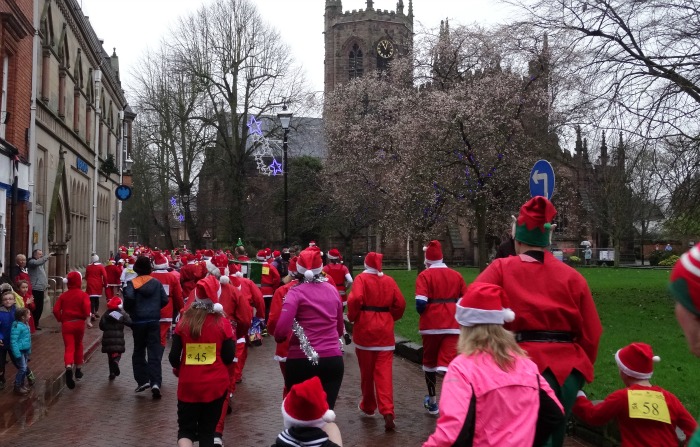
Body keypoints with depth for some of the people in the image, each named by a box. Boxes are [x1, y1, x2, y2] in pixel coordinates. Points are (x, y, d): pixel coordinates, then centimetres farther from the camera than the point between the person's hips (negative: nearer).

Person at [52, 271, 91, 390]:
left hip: (66, 324, 1)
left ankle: (69, 366, -31)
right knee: (78, 345, 19)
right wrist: (87, 320, -17)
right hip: (79, 323, -1)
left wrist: (60, 320, 12)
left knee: (69, 348, -4)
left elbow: (56, 310, 0)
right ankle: (78, 369, 28)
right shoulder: (83, 295, -3)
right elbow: (86, 307, -19)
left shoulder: (63, 295, 6)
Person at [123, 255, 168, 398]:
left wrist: (128, 310, 0)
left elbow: (129, 298, -20)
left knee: (139, 352, 14)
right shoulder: (157, 282, 2)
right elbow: (165, 300, 1)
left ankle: (142, 380, 8)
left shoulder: (132, 283, -5)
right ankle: (155, 382, -10)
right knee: (154, 352, 1)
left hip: (138, 321, -1)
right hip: (154, 321, 1)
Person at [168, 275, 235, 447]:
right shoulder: (222, 322, -10)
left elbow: (173, 357, -2)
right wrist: (232, 338, 11)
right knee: (207, 430, 14)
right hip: (216, 385, -1)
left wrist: (178, 369, 19)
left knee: (186, 428, 13)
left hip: (188, 385, 1)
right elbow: (229, 358, -6)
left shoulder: (184, 321, -5)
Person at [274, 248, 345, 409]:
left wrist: (278, 338, 3)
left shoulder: (296, 292, -6)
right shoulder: (332, 290, 8)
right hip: (333, 360, 3)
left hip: (301, 361, -3)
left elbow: (281, 331, -18)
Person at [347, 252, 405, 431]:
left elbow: (355, 299, -21)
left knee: (367, 371, 13)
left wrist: (352, 317, -5)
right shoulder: (389, 281, 5)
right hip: (385, 330, 2)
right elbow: (400, 303, 0)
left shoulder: (361, 278, -5)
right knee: (384, 371, 0)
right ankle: (388, 412, -13)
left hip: (365, 329, -2)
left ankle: (368, 406, 30)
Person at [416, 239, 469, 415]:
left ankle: (432, 402, 31)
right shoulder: (456, 275, 8)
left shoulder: (425, 275, -4)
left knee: (430, 362, 17)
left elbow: (420, 303, -15)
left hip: (431, 324, -1)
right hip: (453, 325, 2)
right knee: (447, 363, -3)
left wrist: (422, 312, 5)